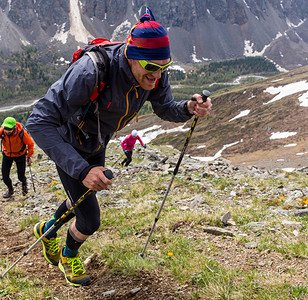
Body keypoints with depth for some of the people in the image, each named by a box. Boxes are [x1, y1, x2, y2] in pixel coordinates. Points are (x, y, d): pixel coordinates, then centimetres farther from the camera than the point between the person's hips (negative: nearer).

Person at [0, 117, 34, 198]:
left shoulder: (22, 133, -31)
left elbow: (30, 144, -15)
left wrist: (29, 156, -14)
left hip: (20, 155, -2)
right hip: (7, 154, 2)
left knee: (21, 177, 2)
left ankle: (24, 184, 41)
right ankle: (10, 190, 34)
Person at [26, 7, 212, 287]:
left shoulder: (154, 74, -23)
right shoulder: (92, 71, -43)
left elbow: (166, 109, -5)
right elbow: (39, 122, -42)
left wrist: (189, 108, -29)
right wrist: (82, 170, -49)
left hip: (97, 145, 7)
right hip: (69, 146, -6)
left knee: (85, 198, 28)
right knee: (90, 220, -4)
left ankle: (47, 230, 60)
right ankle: (68, 255, 34)